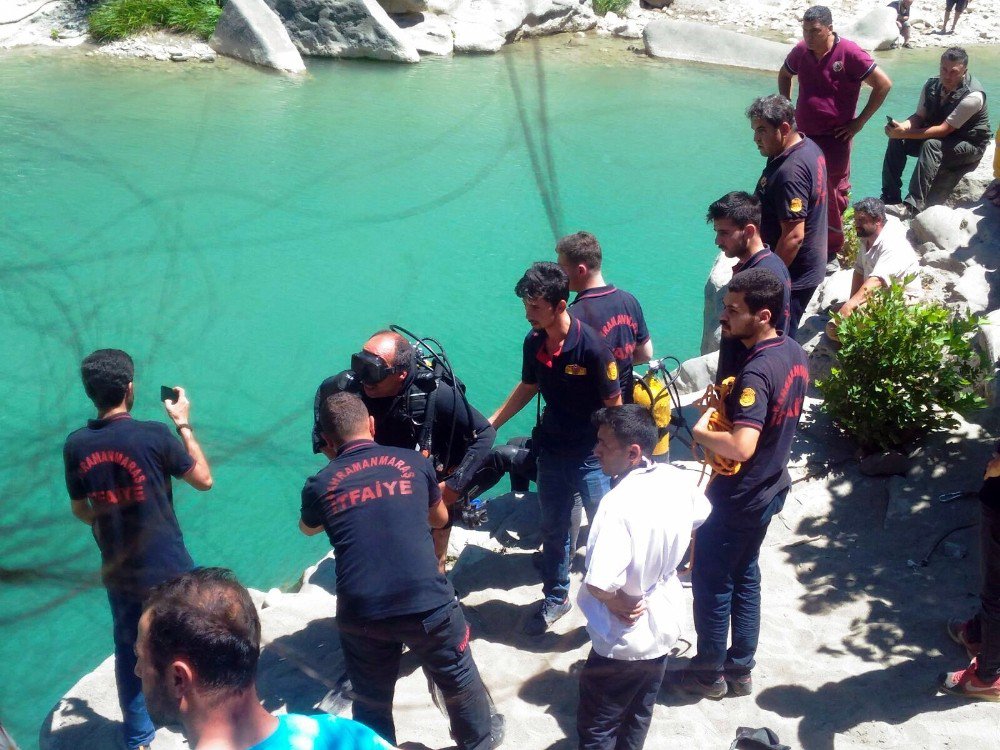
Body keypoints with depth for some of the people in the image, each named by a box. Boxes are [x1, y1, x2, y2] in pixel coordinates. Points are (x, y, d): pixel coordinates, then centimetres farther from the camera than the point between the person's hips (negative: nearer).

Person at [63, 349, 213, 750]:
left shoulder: (75, 445, -7)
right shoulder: (154, 435, -21)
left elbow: (79, 509, 9)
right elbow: (204, 480, -8)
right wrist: (184, 424, 0)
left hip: (118, 573, 3)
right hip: (169, 569, -3)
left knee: (129, 652, 19)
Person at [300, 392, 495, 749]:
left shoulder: (319, 485, 6)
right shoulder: (413, 461, 6)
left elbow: (308, 529, 30)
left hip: (360, 613, 0)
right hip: (427, 602, 0)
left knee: (370, 700, 22)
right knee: (460, 682, 24)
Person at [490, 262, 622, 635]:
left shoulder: (592, 346, -23)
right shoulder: (533, 343, -5)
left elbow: (614, 405, -15)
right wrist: (491, 423, 15)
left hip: (591, 456, -6)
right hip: (551, 451, 6)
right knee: (553, 529, 19)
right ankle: (555, 597, 38)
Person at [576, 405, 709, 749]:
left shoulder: (619, 503, -32)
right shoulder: (678, 480, -10)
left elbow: (599, 583, -35)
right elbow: (699, 518, 12)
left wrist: (618, 603, -15)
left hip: (624, 639, -7)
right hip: (663, 624, 7)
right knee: (639, 715, 26)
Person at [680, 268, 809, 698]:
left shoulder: (756, 373, -30)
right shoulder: (794, 353, -1)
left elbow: (742, 446, -39)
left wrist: (701, 432, -21)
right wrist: (726, 404, 3)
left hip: (738, 498, -9)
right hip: (770, 488, 9)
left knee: (710, 582, 10)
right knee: (745, 575, 21)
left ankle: (709, 672, 26)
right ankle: (741, 670, 33)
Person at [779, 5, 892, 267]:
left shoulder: (849, 54, -15)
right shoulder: (801, 51, 1)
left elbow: (883, 84, -11)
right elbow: (784, 76, 23)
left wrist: (859, 122, -10)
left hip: (835, 138, -5)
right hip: (804, 134, 5)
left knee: (834, 197, 1)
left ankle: (831, 253, 12)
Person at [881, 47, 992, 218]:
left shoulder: (973, 96, -26)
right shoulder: (932, 85, -6)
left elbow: (943, 130, -29)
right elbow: (919, 116, -3)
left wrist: (905, 133, -35)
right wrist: (902, 126, -27)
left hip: (969, 146, -7)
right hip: (941, 139, 7)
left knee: (931, 145, -36)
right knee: (897, 140, -14)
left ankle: (912, 206, -44)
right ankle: (889, 198, -15)